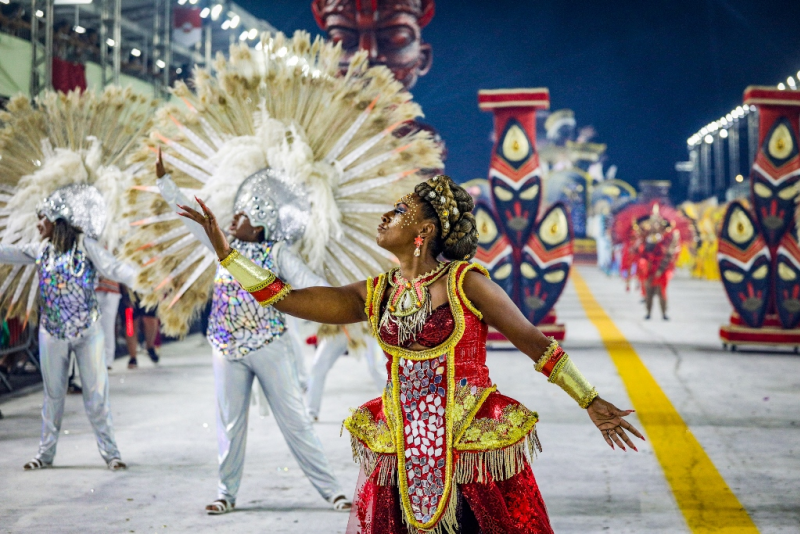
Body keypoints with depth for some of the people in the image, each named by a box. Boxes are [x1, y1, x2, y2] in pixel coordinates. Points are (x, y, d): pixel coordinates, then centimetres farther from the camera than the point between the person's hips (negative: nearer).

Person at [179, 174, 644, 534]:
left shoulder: (465, 283, -7)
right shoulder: (375, 295, 7)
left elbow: (535, 343, -2)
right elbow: (286, 298, 4)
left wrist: (590, 401, -1)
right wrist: (225, 249, 1)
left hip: (473, 450, -4)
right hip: (401, 454, 4)